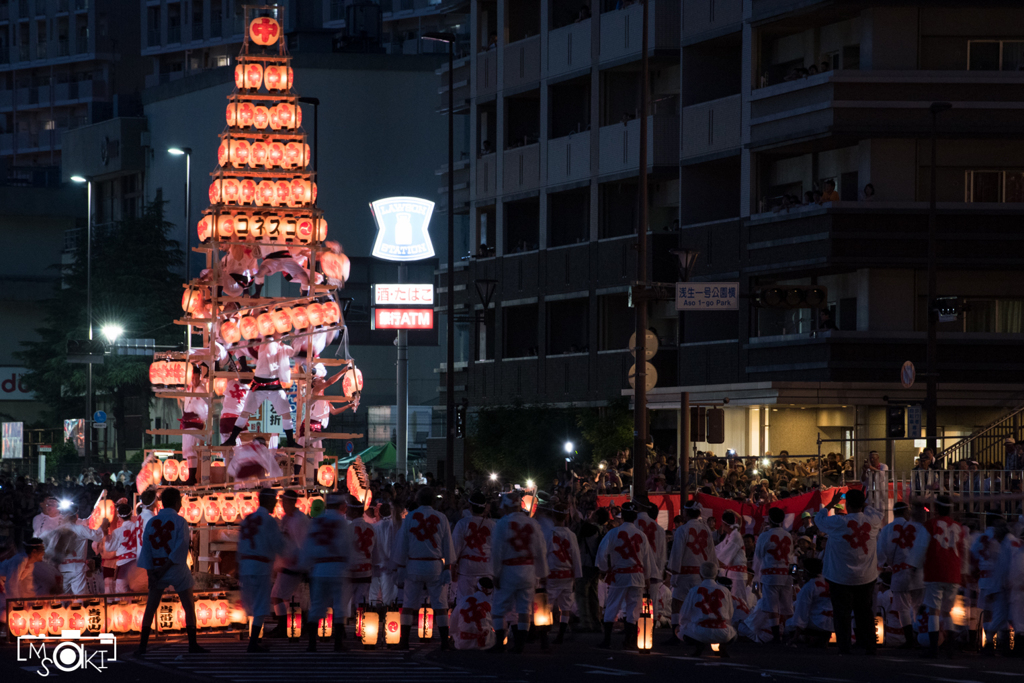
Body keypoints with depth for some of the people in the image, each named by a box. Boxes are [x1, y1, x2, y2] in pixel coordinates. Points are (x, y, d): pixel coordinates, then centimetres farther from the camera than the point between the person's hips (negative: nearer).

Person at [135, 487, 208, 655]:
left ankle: (142, 646, 2)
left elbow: (146, 548, -1)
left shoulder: (151, 522, 3)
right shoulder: (180, 521, -7)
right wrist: (166, 567, -13)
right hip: (177, 570, -3)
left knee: (150, 609, 8)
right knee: (189, 607, 8)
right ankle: (193, 645, 5)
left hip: (156, 571, 3)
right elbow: (181, 547, -16)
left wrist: (150, 572, -4)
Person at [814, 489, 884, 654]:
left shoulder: (838, 522, -15)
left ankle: (844, 651, 3)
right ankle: (870, 648, 16)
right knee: (865, 614, 14)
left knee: (842, 616, 4)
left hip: (841, 579, -3)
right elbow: (878, 514, 18)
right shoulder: (872, 521, -7)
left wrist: (831, 504, 16)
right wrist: (862, 505, 22)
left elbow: (818, 519, 3)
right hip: (866, 578, 3)